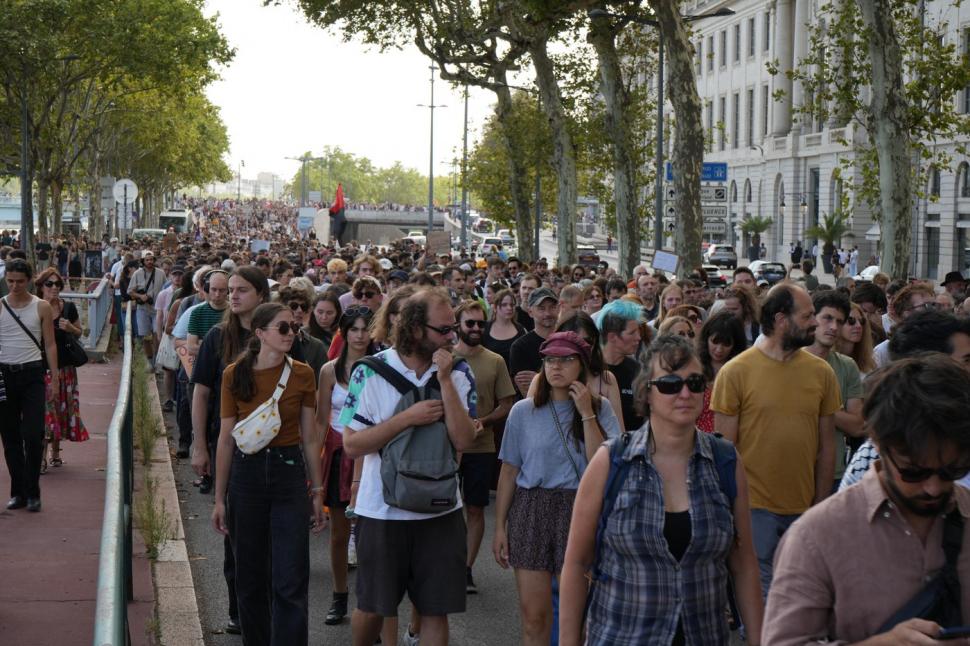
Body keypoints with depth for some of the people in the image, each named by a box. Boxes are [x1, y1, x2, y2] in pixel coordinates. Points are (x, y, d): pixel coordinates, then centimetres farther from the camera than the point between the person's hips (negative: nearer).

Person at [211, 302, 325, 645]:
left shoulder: (302, 374, -2)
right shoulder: (235, 375, -2)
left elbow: (310, 437, 3)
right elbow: (226, 438, 1)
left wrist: (317, 492, 3)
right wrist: (220, 498, 2)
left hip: (289, 473, -1)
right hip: (246, 473, 1)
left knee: (291, 584, -5)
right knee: (250, 580, 10)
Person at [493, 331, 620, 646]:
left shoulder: (600, 409, 1)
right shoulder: (523, 411, 3)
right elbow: (509, 472, 6)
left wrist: (586, 413, -12)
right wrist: (500, 526, 5)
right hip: (530, 511, 1)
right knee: (533, 614, 2)